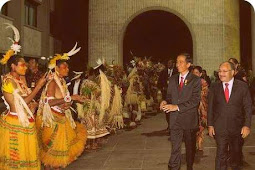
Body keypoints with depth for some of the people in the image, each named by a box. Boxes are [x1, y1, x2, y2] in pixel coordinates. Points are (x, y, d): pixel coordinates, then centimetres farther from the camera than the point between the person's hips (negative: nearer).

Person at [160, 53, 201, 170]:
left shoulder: (195, 80, -6)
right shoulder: (172, 79, 10)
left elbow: (195, 100, -14)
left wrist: (177, 107, -21)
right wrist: (165, 102, -8)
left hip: (189, 119, -2)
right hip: (175, 118, 3)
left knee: (190, 146, 14)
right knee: (175, 147, 0)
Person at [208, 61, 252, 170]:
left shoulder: (243, 86, -2)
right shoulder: (214, 88, 2)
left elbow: (248, 107, -2)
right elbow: (210, 107, 4)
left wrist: (247, 125, -8)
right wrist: (210, 125, 1)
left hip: (237, 127, 0)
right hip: (220, 127, 0)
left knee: (236, 153, 16)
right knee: (221, 155, -1)